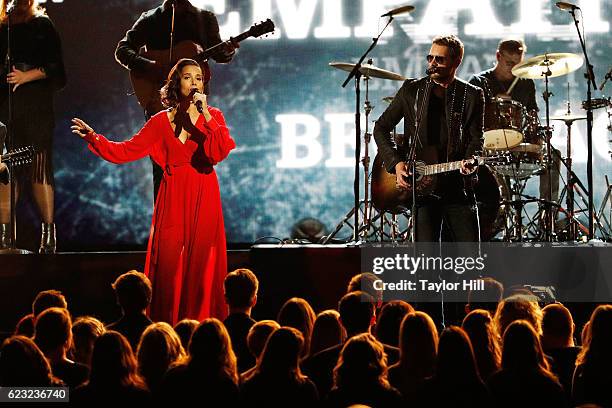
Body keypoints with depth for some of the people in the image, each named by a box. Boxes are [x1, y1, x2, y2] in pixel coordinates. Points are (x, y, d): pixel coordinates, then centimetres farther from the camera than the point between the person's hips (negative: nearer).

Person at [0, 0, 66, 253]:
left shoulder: (42, 25, 7)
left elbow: (53, 65, 1)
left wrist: (27, 76, -11)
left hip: (35, 102, -3)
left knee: (39, 167, -8)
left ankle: (48, 232, -8)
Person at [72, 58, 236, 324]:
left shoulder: (212, 117, 5)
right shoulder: (162, 121, 7)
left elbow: (220, 152, -12)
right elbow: (127, 151, 6)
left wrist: (205, 116, -17)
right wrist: (93, 137, -4)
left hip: (203, 200, 0)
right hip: (174, 199, 1)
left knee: (202, 265, -3)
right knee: (170, 265, -5)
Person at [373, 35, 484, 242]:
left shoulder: (472, 95, 6)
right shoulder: (411, 90, 7)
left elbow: (475, 139, 1)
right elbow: (381, 128, 11)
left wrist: (469, 162, -21)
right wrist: (396, 163, -2)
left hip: (457, 184, 0)